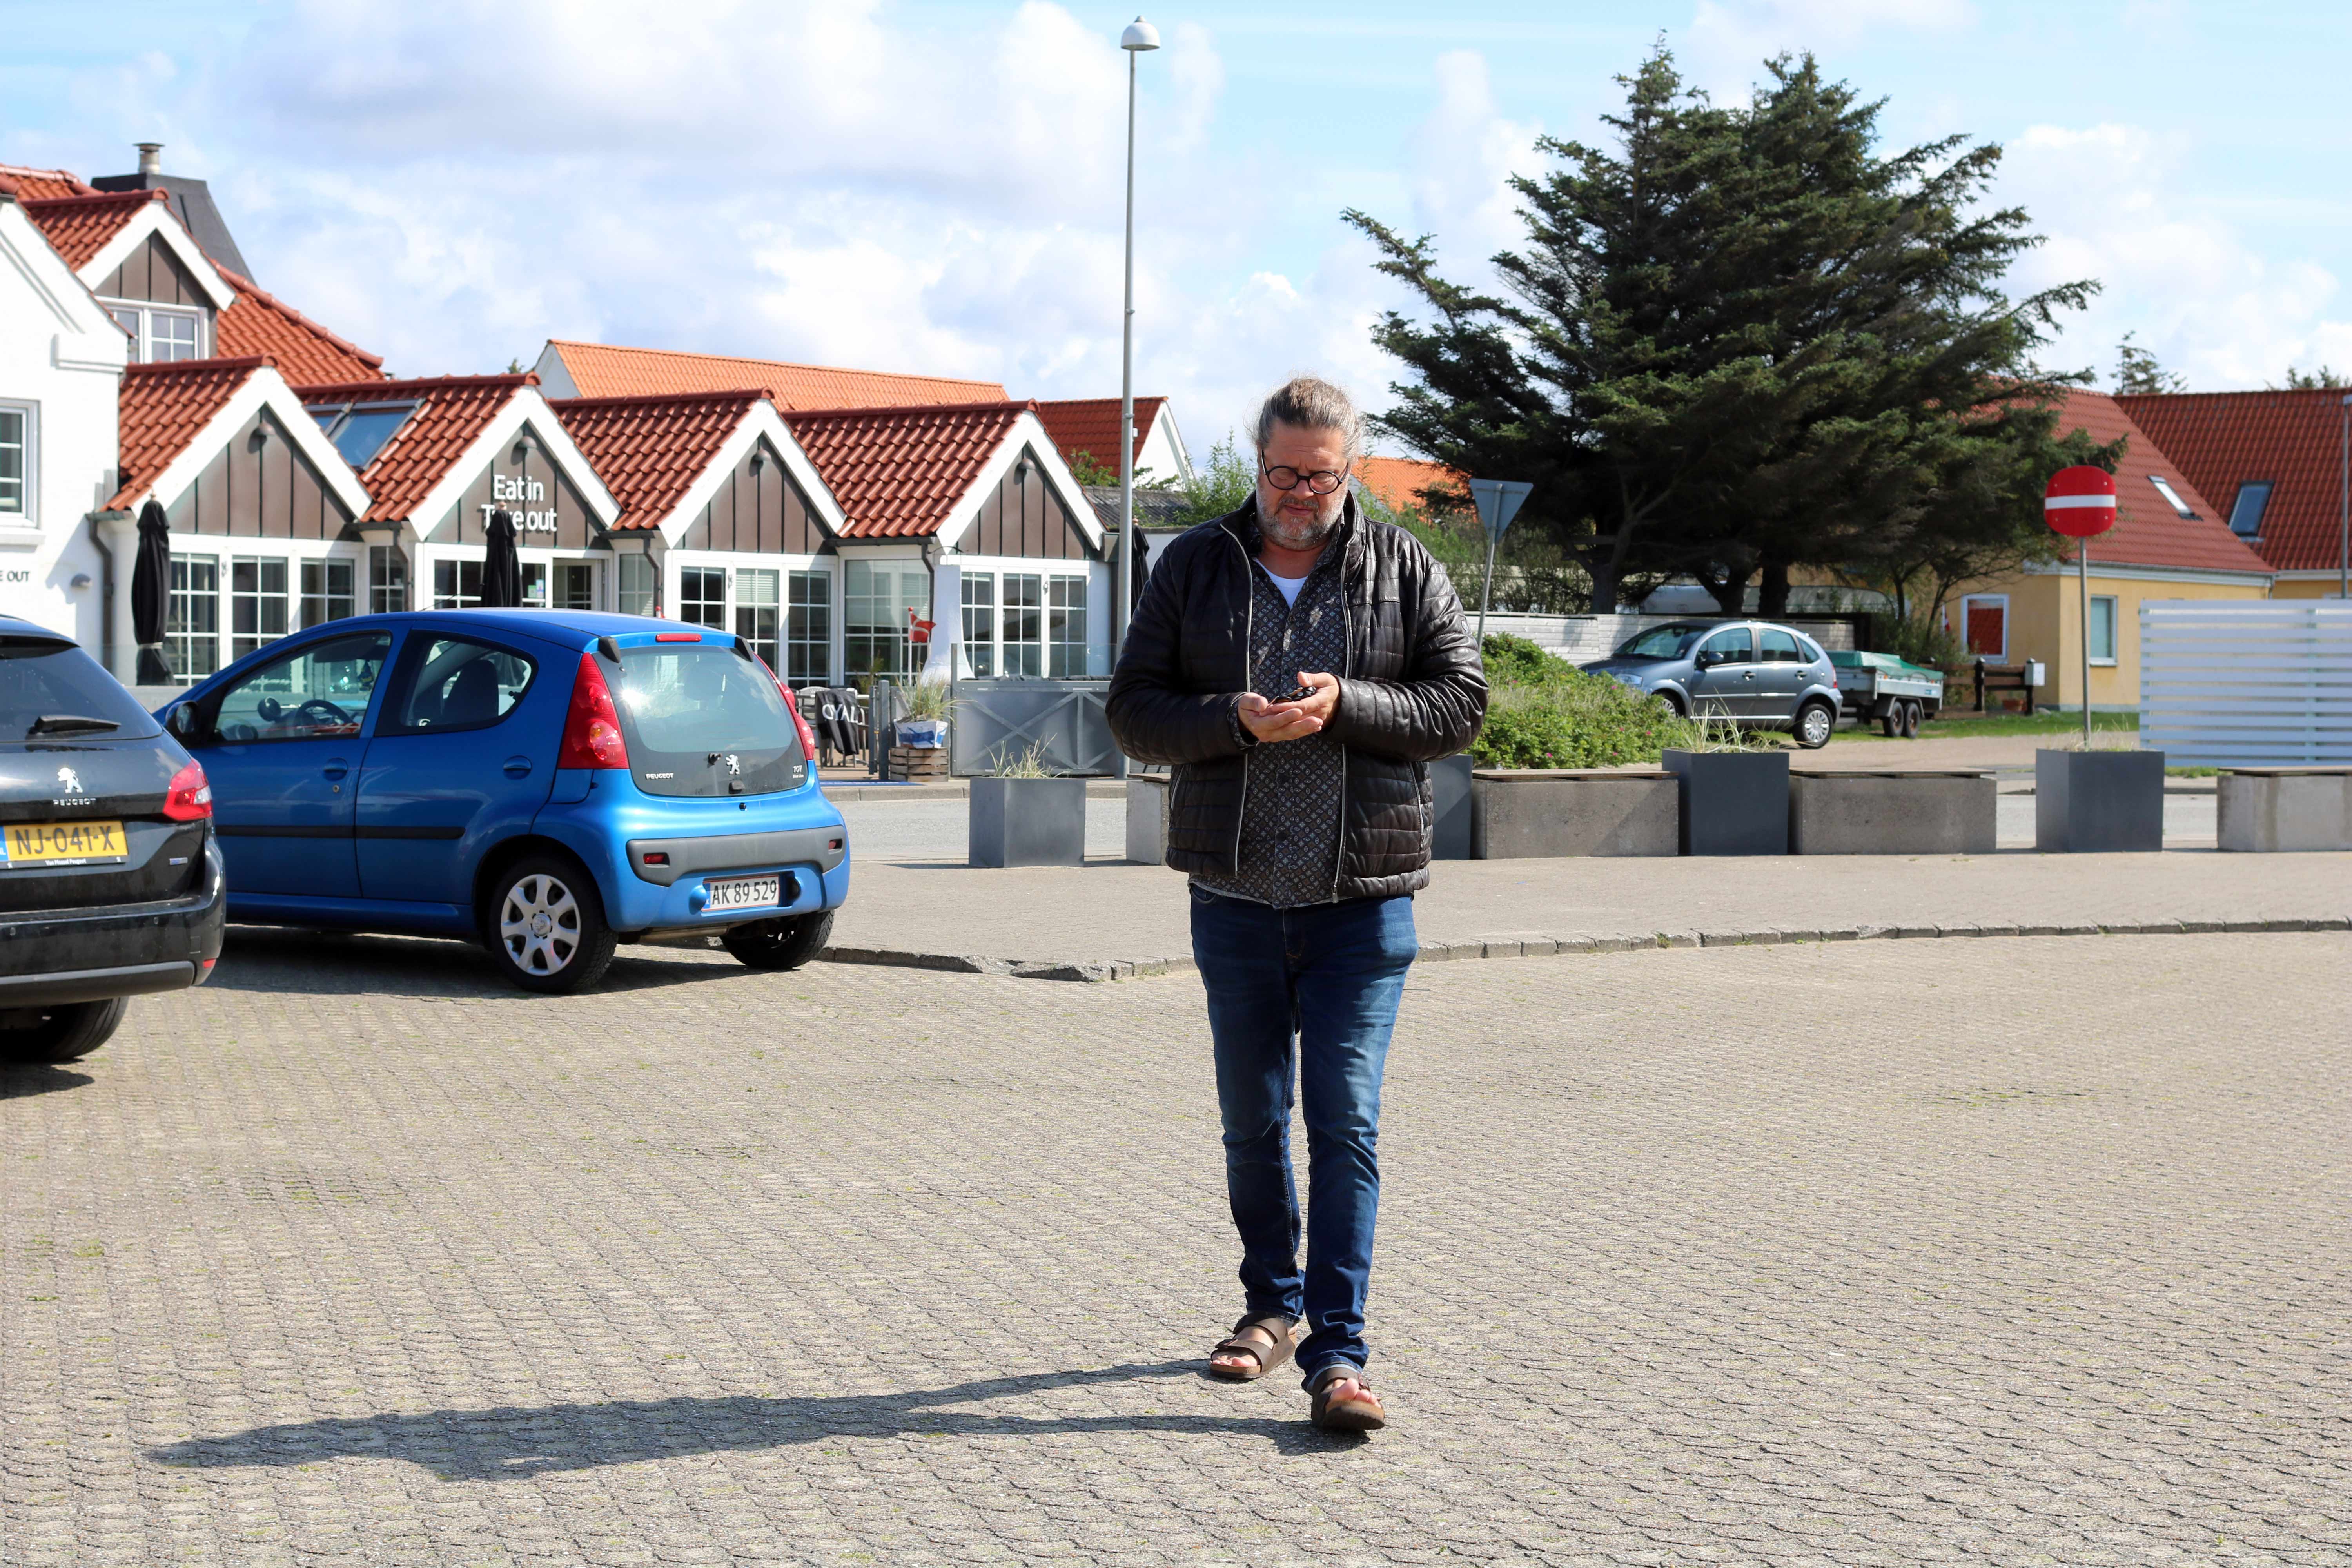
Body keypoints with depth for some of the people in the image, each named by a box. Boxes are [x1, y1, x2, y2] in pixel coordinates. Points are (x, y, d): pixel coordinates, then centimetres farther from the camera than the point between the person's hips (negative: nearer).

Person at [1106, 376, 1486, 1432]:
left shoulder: (1403, 569, 5)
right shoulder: (1195, 566, 7)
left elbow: (1460, 703, -1)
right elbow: (1133, 710, 3)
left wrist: (1346, 703, -17)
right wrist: (1236, 720, -16)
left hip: (1363, 899, -2)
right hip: (1235, 897, 2)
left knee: (1345, 1121, -8)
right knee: (1252, 1119, 12)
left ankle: (1338, 1352, -6)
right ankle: (1273, 1304, 31)